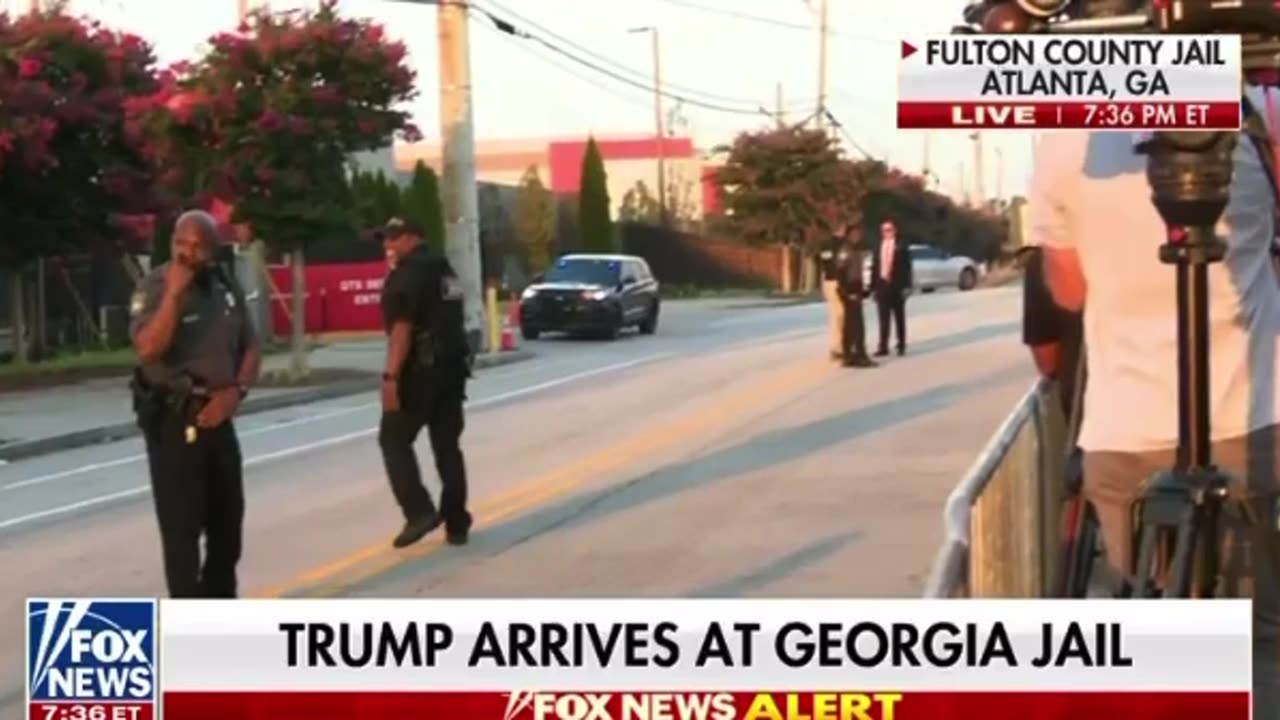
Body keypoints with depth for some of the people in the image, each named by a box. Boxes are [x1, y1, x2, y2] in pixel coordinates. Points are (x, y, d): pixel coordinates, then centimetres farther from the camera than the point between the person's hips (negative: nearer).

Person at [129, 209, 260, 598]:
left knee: (228, 517, 15)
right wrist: (174, 293, -28)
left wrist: (235, 391, -5)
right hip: (172, 418, -7)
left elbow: (250, 348, 12)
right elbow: (148, 348, -25)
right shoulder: (155, 286, -11)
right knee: (182, 523, -7)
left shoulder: (226, 287, 7)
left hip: (217, 415, 7)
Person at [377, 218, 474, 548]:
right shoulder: (444, 270, 16)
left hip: (420, 369, -8)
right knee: (447, 445, 11)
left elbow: (402, 328, -21)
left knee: (394, 439, 2)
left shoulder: (407, 273, -13)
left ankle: (420, 512, -10)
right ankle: (456, 524, 10)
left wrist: (391, 376, -23)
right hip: (452, 367, 8)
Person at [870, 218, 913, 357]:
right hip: (882, 285, 2)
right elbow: (874, 268, 10)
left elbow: (907, 267, -3)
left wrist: (906, 286, -11)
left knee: (899, 318, 7)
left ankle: (901, 345, 16)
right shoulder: (878, 248, 11)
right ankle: (883, 347, -2)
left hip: (897, 286, -2)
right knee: (883, 319, -1)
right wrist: (873, 287, 4)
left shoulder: (900, 247, 0)